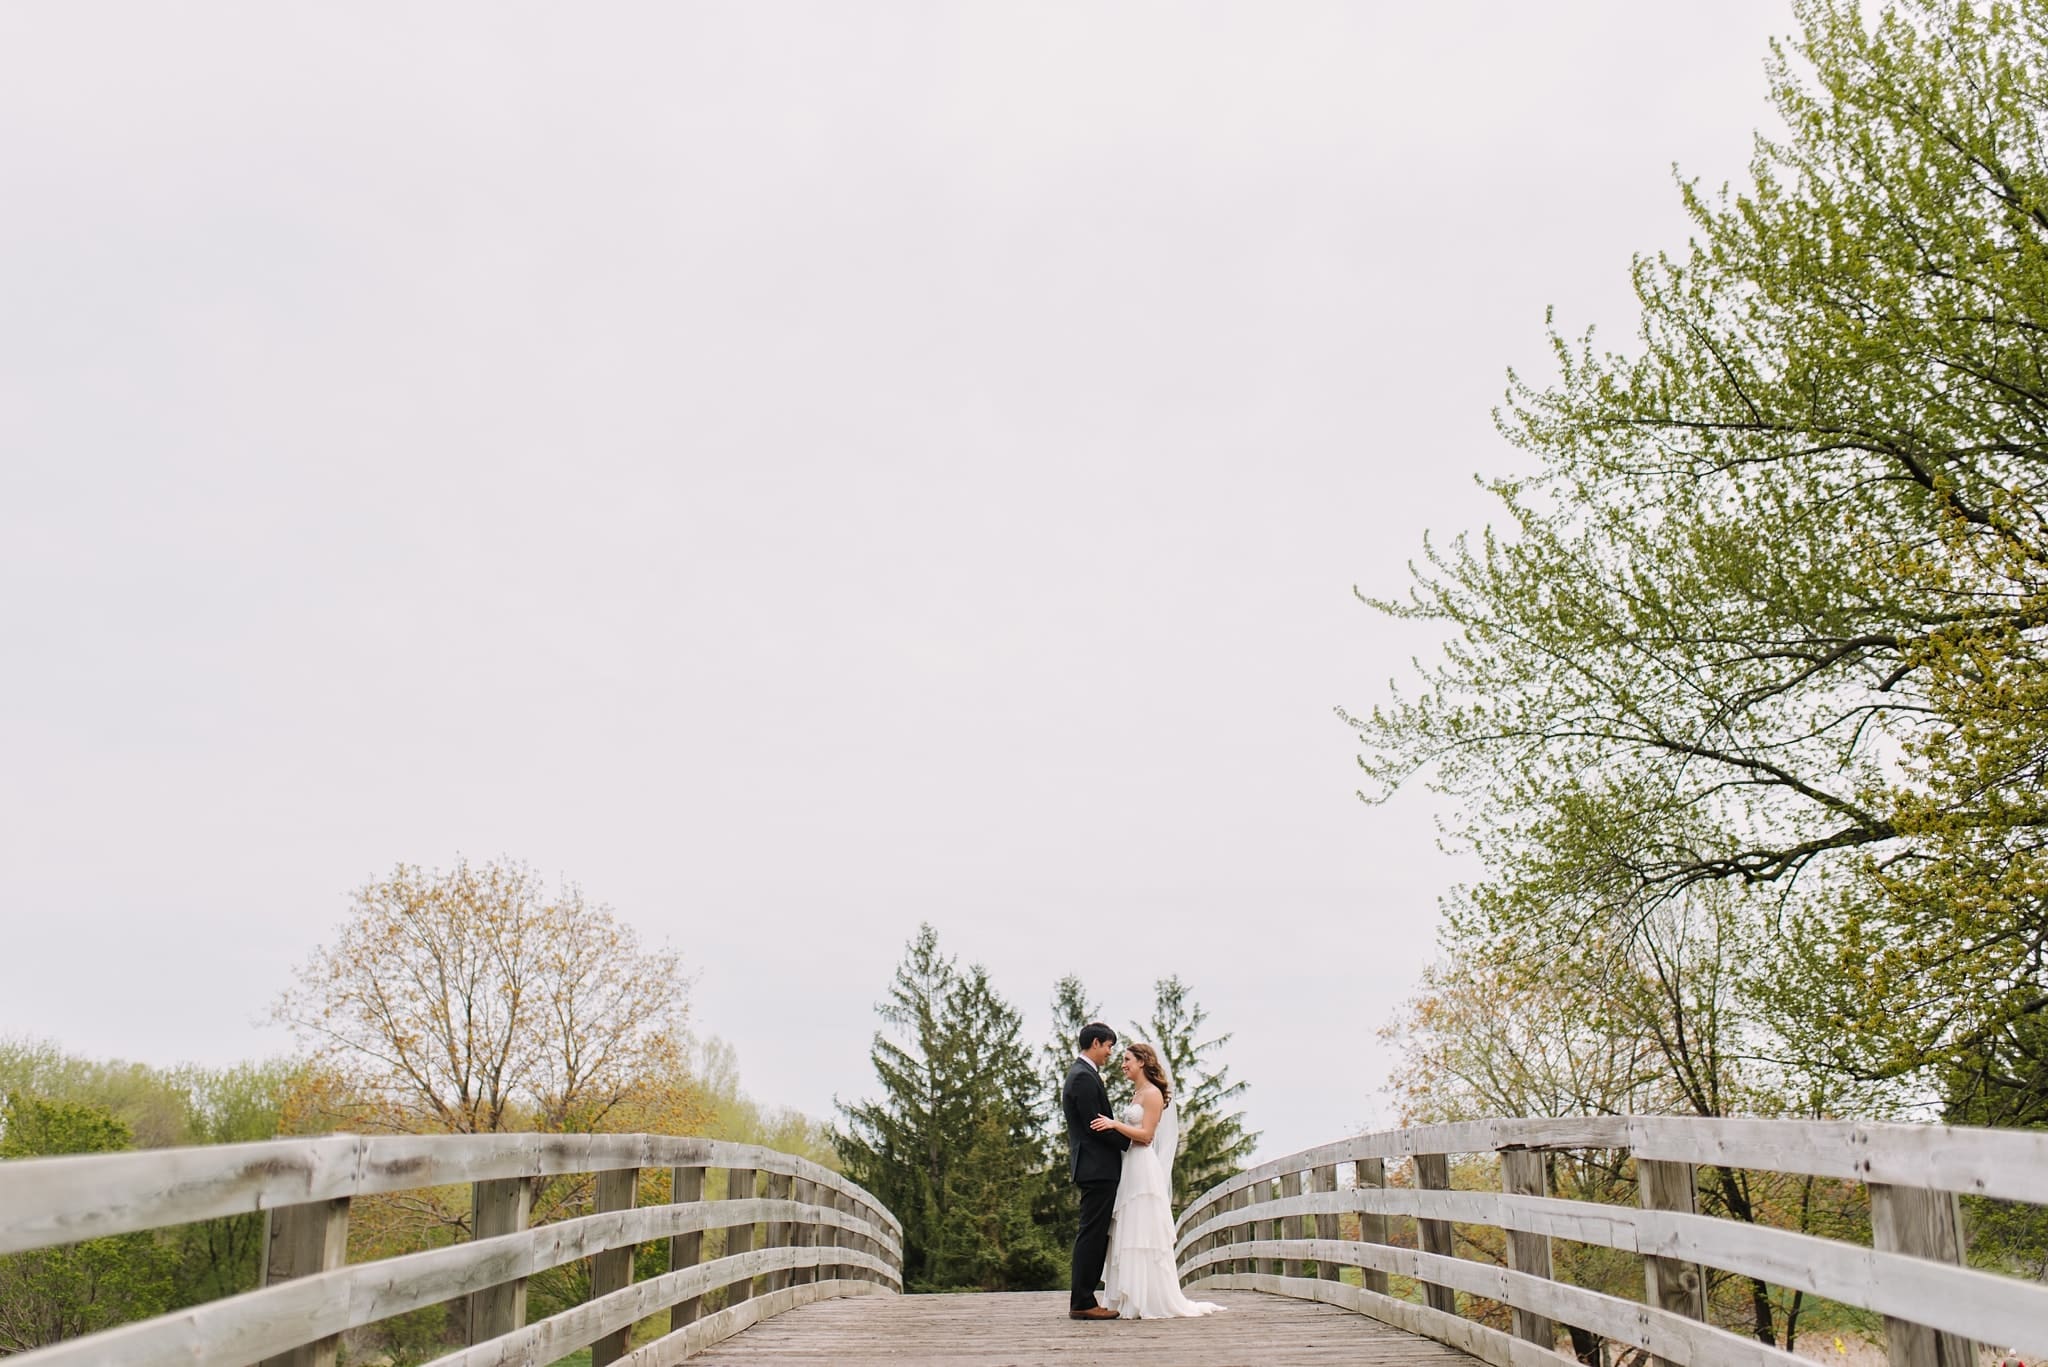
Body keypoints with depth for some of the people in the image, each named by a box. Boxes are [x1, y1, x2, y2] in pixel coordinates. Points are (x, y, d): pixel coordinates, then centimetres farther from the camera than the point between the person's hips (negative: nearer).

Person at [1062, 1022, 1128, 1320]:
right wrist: (1129, 1141, -9)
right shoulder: (1084, 1077, -14)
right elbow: (1095, 1125, -18)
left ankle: (1083, 1299, 13)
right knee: (1092, 1234, -8)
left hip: (1095, 1168, 11)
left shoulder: (1080, 1074, 19)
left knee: (1094, 1235, 11)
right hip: (1097, 1167, -11)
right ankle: (1082, 1303, -6)